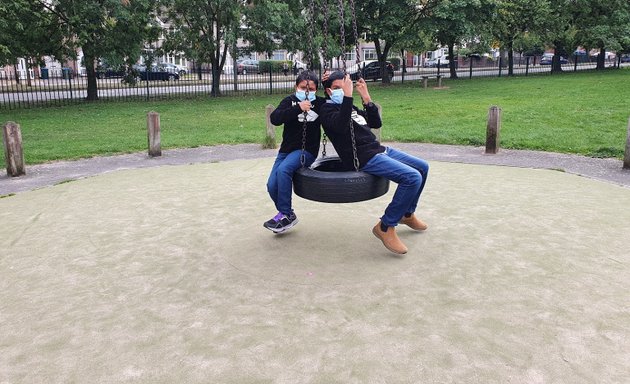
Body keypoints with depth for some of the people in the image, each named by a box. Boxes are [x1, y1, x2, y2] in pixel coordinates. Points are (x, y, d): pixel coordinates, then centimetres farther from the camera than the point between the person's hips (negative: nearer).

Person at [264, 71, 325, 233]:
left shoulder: (320, 103, -1)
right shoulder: (290, 101, 0)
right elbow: (274, 119, -15)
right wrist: (298, 108, -27)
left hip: (307, 150, -4)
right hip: (286, 149, 4)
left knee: (283, 169, -30)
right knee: (272, 186, -8)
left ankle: (285, 214, -18)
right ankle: (287, 215, 16)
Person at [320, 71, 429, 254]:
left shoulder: (350, 107, 20)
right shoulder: (328, 109, -4)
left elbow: (376, 123, 17)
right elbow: (341, 126, -26)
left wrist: (367, 99, 6)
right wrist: (348, 96, -27)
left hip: (379, 149, 9)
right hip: (364, 159, -9)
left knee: (422, 167, 13)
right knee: (412, 177, -24)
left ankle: (407, 213, 28)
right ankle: (386, 227, -14)